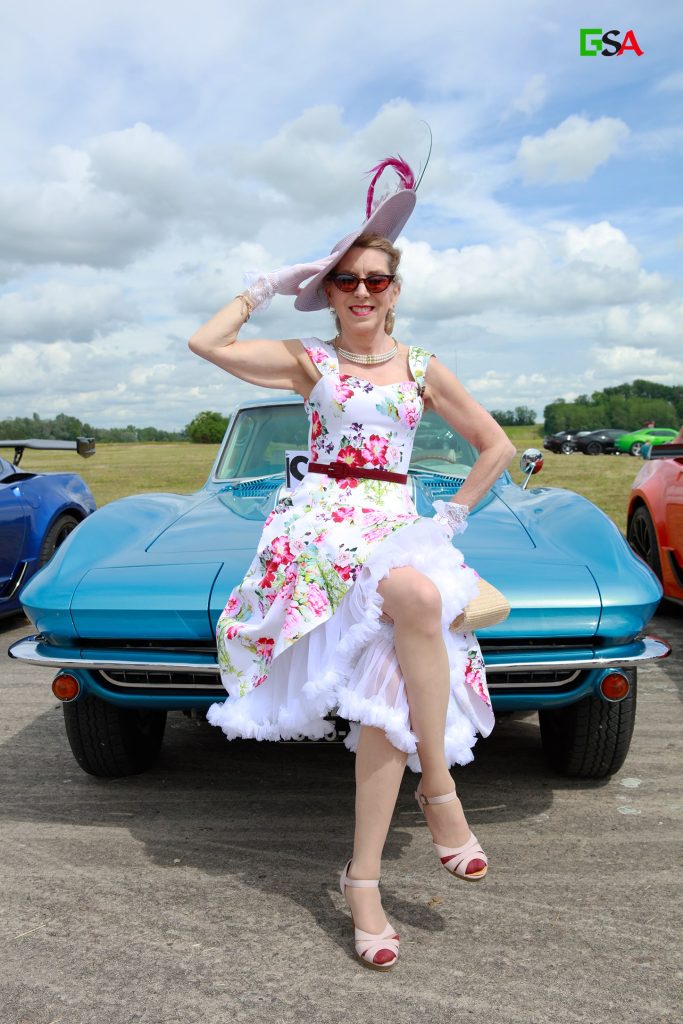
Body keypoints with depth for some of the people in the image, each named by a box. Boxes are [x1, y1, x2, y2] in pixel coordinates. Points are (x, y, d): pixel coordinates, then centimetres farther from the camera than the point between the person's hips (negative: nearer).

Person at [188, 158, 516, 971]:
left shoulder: (423, 369, 13)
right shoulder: (309, 361, 11)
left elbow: (497, 445, 17)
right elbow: (205, 342, 1)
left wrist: (453, 515, 10)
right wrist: (268, 285, 8)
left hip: (396, 523, 3)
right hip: (321, 517, -2)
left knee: (386, 693, -16)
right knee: (418, 598, -36)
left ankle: (363, 881, -4)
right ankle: (439, 790, -22)